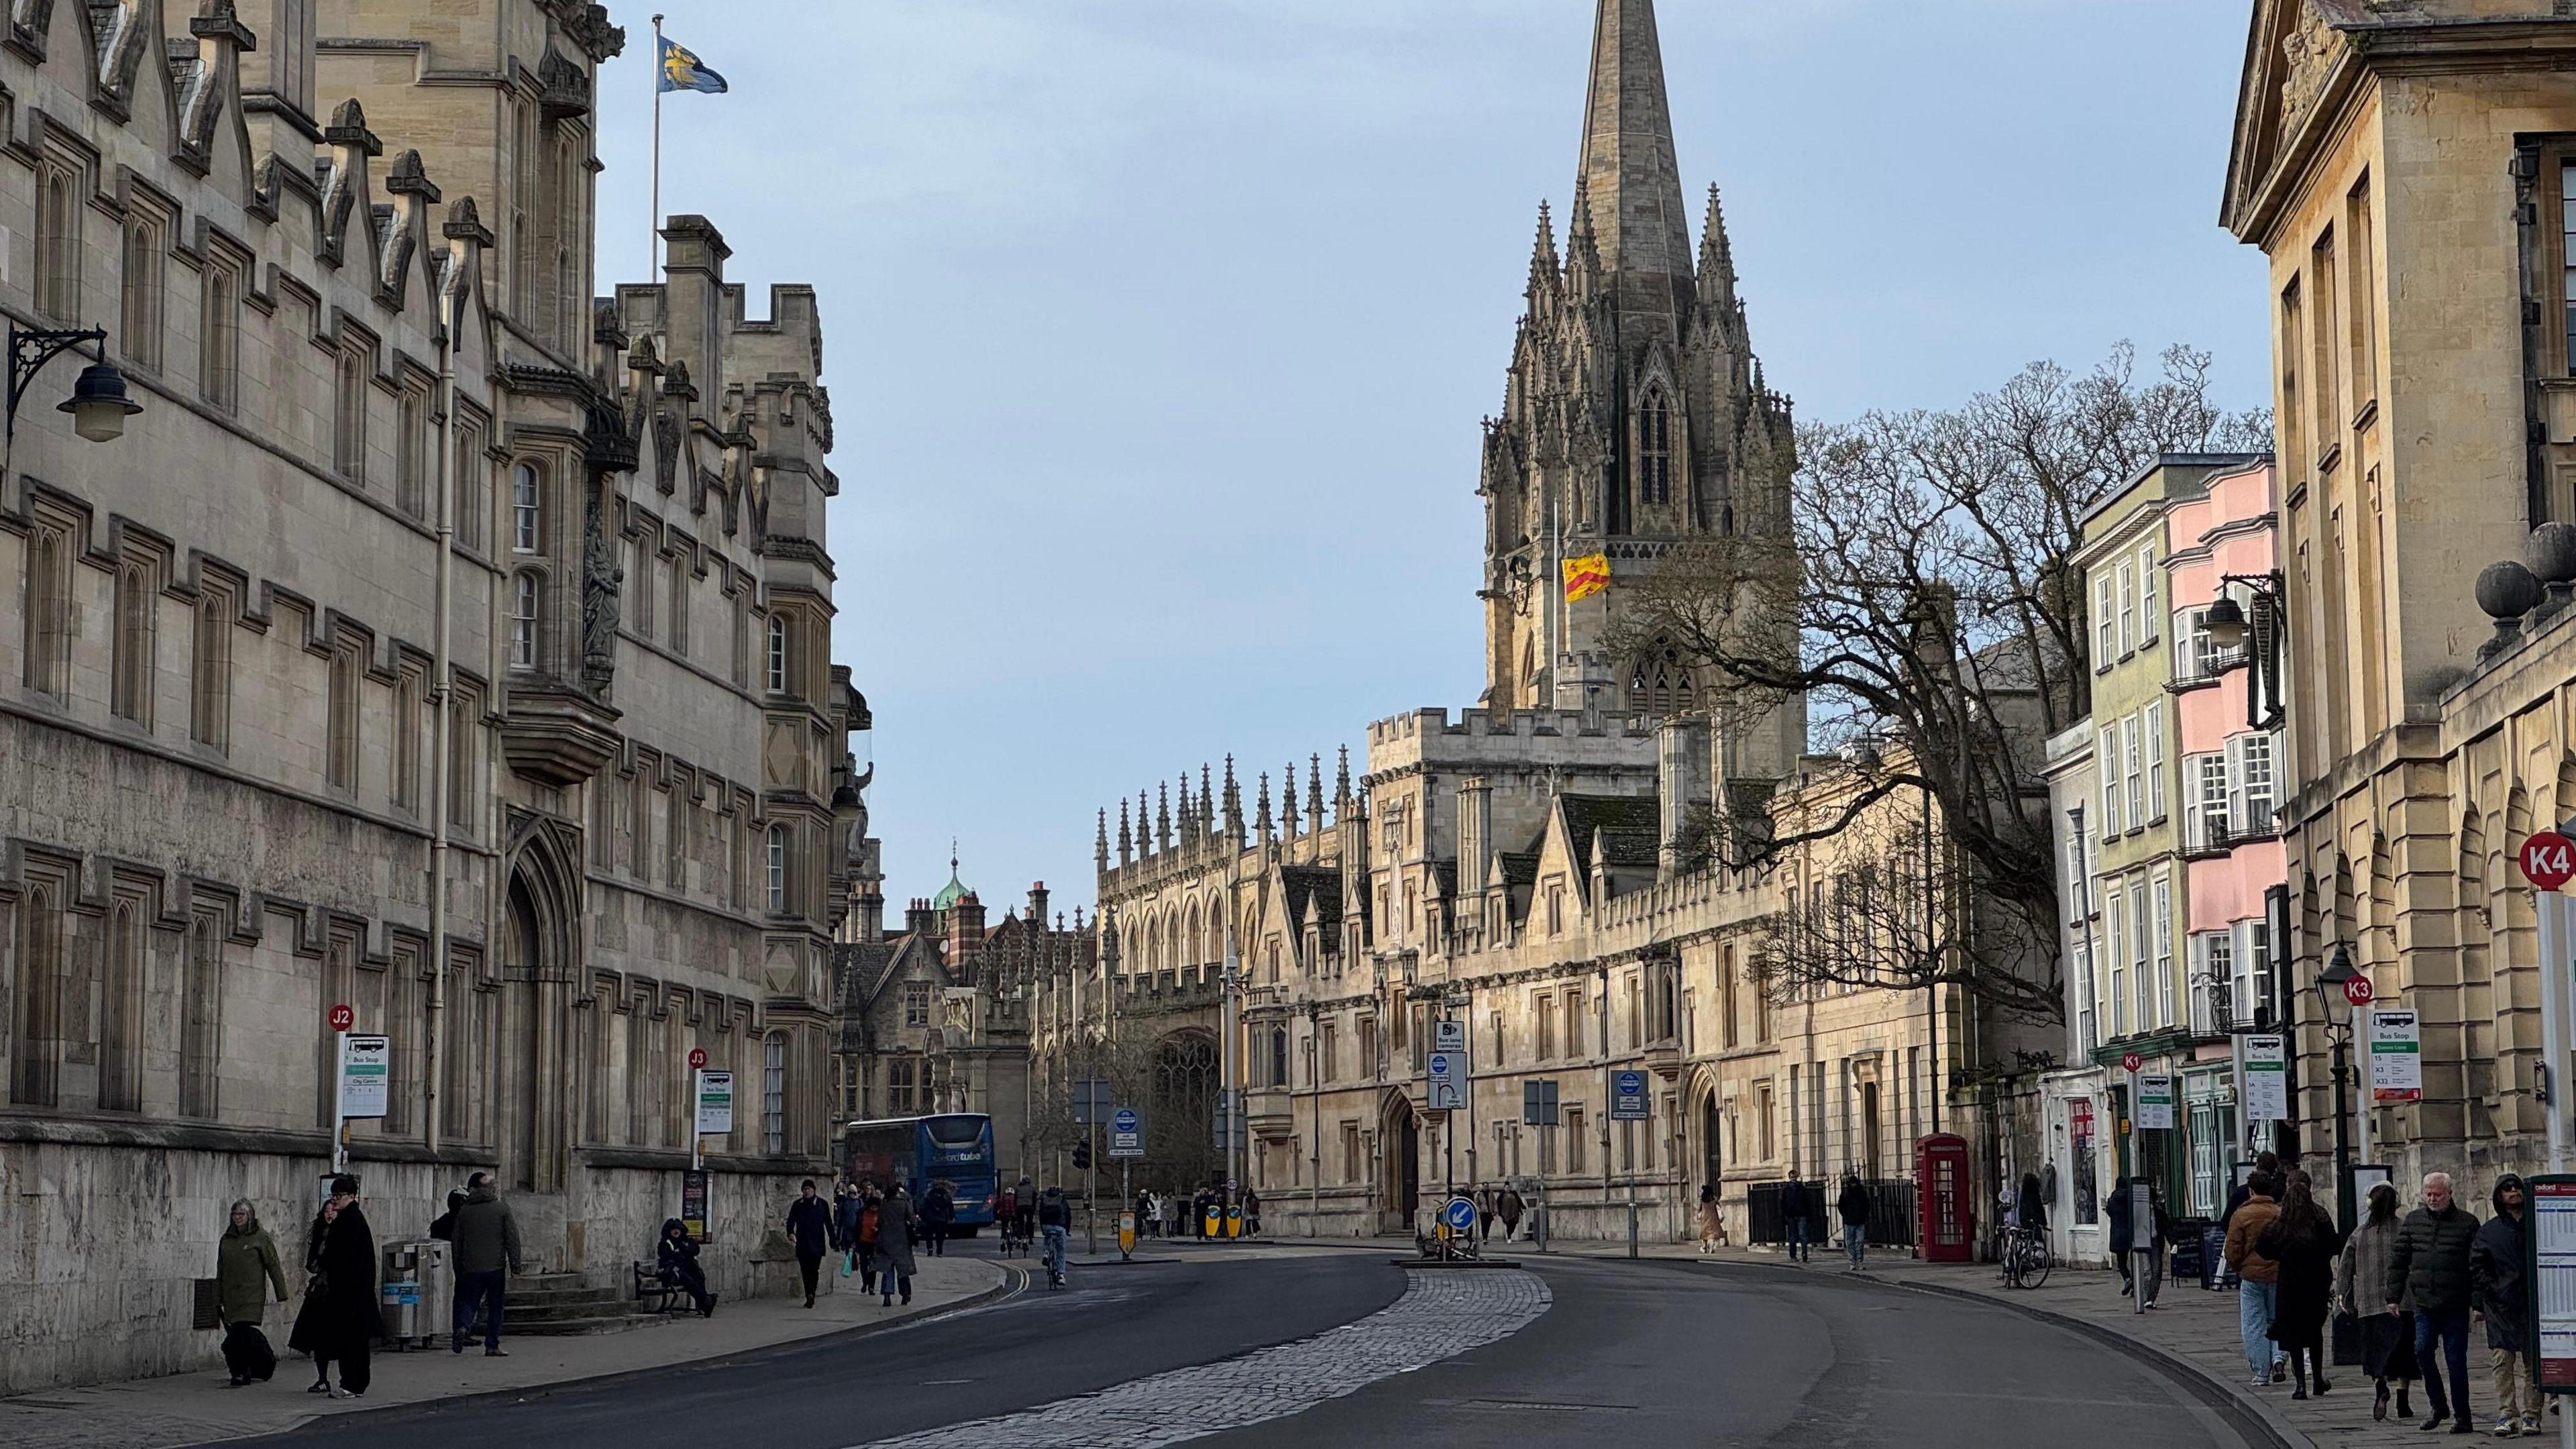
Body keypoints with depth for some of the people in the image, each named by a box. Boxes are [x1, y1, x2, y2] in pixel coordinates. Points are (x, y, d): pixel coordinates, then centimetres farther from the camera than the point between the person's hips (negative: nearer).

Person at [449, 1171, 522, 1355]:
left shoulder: (464, 1211, 7)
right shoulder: (502, 1208, -1)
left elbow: (457, 1243, 11)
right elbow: (512, 1238, -5)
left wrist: (459, 1271, 17)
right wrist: (515, 1264, 1)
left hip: (471, 1268, 2)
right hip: (496, 1266, -2)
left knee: (468, 1301, 9)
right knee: (494, 1307, 5)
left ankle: (462, 1326, -20)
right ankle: (492, 1345, 4)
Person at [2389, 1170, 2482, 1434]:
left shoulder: (2467, 1223, 0)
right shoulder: (2413, 1221, 9)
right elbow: (2398, 1259, 13)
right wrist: (2393, 1296, 8)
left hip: (2456, 1307, -3)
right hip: (2424, 1305, 3)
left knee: (2456, 1360, 0)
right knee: (2422, 1352, -9)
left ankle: (2462, 1416, 9)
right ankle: (2438, 1406, 10)